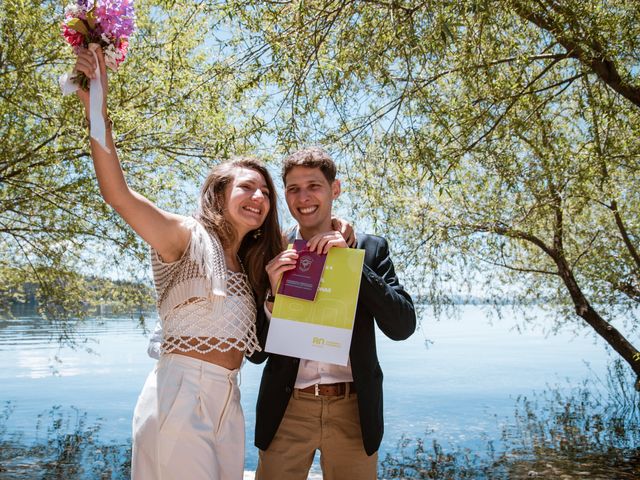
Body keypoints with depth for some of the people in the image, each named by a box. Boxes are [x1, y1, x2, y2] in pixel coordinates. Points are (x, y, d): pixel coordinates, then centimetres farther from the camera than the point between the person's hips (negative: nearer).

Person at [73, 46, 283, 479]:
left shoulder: (248, 267, 16)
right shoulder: (190, 238, -5)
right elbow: (117, 193, -19)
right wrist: (96, 108, -27)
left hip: (228, 402, 8)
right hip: (181, 395, -7)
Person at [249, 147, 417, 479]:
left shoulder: (370, 249, 2)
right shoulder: (273, 255, 0)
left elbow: (402, 327, -7)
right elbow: (256, 352, 1)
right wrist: (273, 296, -17)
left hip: (354, 410, 0)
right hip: (287, 410, 0)